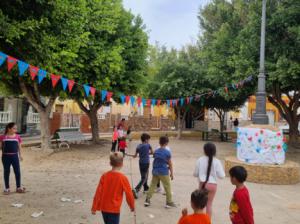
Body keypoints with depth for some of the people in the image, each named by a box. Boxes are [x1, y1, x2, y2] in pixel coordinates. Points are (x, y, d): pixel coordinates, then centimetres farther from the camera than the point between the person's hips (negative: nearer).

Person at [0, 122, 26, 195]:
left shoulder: (17, 137, 2)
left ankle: (18, 187, 14)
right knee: (6, 172, 8)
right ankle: (7, 188, 19)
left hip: (15, 156, 1)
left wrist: (20, 155, 6)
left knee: (17, 172, 2)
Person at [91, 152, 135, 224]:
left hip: (103, 208, 5)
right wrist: (132, 206, 7)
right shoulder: (123, 178, -16)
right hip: (114, 209, -5)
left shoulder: (104, 176, -5)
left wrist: (94, 208, 2)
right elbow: (129, 194, -10)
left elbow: (98, 192, -5)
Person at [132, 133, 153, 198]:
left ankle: (146, 188, 39)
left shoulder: (138, 146, 0)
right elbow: (152, 152, 6)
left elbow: (135, 155, 1)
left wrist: (134, 156, 23)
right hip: (146, 163, -5)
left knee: (143, 176, 23)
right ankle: (136, 189, -21)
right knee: (144, 178, -4)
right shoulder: (148, 145, -8)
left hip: (140, 163, 5)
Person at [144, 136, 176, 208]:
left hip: (155, 171, 5)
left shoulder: (156, 151, 3)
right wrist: (171, 173, 1)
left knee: (152, 185, 14)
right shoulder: (167, 152, -11)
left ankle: (147, 200, 15)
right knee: (167, 187, 7)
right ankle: (169, 202, 13)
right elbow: (170, 164, -6)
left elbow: (154, 161, 9)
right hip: (163, 172, -5)